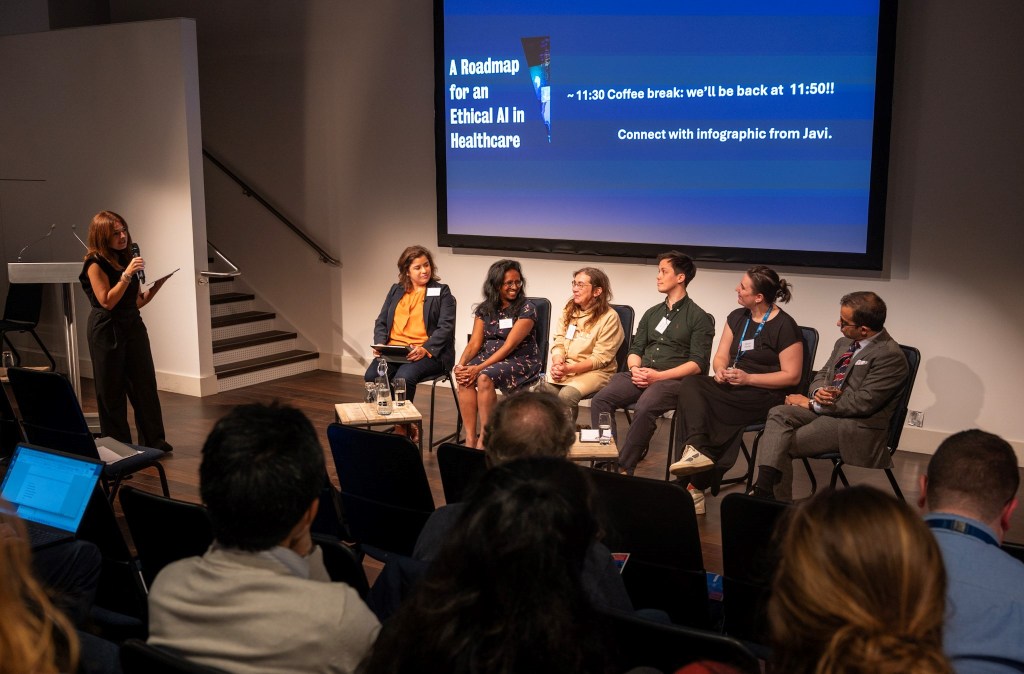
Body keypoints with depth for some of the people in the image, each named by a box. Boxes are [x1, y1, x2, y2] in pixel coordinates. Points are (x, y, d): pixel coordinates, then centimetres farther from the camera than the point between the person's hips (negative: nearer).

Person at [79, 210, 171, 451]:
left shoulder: (127, 258, 10)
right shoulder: (96, 264, -9)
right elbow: (107, 302, -17)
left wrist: (158, 283, -2)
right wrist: (126, 275, -22)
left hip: (134, 326, 6)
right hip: (107, 330, -6)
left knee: (145, 384, 6)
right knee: (112, 391, 3)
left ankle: (153, 441, 14)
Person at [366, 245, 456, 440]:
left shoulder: (442, 292, 7)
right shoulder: (395, 291, 21)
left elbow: (446, 327, -4)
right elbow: (381, 322, 18)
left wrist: (425, 349, -18)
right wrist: (380, 344, -3)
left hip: (428, 353, -4)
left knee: (403, 378, -34)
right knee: (372, 376, -24)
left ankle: (403, 427, -13)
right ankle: (406, 425, -10)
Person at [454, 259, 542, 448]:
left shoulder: (526, 309, -8)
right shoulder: (485, 309, 8)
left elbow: (509, 346, -16)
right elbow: (475, 343, 2)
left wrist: (480, 368, -25)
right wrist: (461, 364, -19)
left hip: (520, 360, -5)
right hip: (489, 357, 5)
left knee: (484, 378, -33)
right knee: (464, 378, -26)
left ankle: (484, 439, -25)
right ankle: (470, 439, -25)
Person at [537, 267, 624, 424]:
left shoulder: (609, 317, -9)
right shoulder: (569, 309, 10)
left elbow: (600, 358, -11)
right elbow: (558, 342, 7)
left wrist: (569, 369, -22)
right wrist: (557, 363, -15)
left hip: (595, 371, -4)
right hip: (564, 367, 5)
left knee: (566, 395, -31)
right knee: (544, 389, -25)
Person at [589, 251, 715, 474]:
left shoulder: (699, 318, 4)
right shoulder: (652, 313, 23)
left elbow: (698, 364, -5)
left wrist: (658, 376, -15)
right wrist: (635, 369, -3)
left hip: (674, 379, -6)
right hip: (642, 375, 6)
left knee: (644, 408, -36)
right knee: (601, 400, -22)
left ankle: (623, 469, -29)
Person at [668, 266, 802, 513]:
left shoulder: (784, 326, -6)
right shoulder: (737, 318, 14)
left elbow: (792, 376, -9)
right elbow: (720, 358, 16)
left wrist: (747, 378, -18)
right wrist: (721, 371, -10)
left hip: (765, 396, -7)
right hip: (732, 388, 7)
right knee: (690, 385, -24)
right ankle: (697, 451, -35)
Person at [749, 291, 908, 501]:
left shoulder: (891, 356, -14)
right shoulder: (844, 343, 12)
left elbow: (863, 403, -19)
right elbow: (822, 375, 21)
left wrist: (812, 404, -12)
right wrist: (819, 391, -6)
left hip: (856, 426, -8)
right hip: (825, 409, 8)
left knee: (784, 446, -19)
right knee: (778, 414, -19)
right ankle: (764, 488, -30)